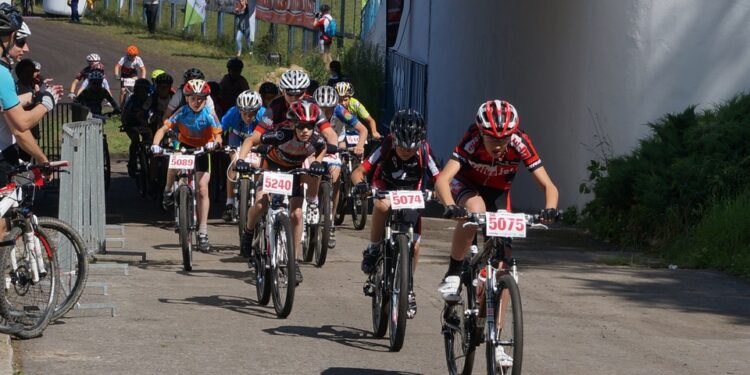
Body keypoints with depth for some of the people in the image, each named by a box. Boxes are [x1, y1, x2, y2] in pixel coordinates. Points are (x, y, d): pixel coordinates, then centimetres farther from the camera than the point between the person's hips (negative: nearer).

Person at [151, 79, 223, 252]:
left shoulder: (209, 114, -22)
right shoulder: (182, 112, -21)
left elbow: (218, 135, -26)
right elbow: (163, 129, -26)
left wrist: (214, 143, -50)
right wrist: (155, 144, -44)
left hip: (202, 149, -3)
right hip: (184, 145, 3)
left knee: (202, 189, -12)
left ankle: (203, 232, -10)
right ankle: (168, 190, 11)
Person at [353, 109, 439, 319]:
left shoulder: (423, 153, -25)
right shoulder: (386, 149, -28)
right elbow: (358, 172, -29)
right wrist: (360, 184, -52)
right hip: (385, 189, -1)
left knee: (413, 245, -10)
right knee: (382, 206, -39)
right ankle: (373, 250, -18)